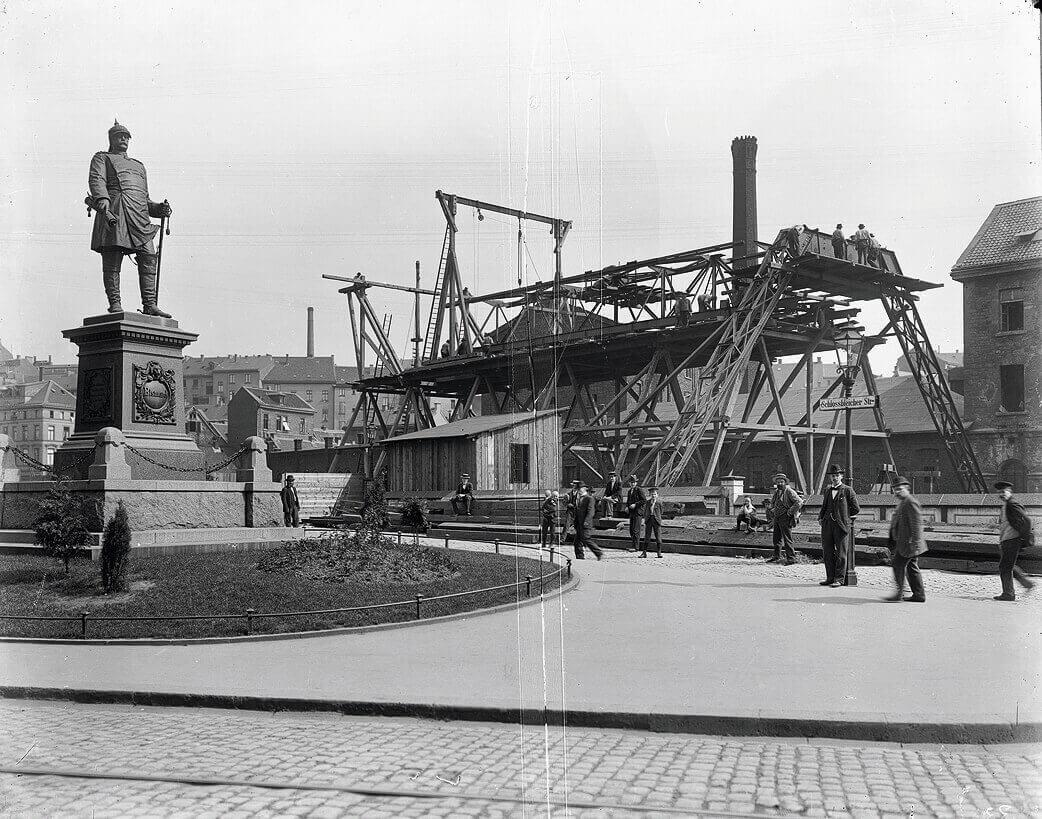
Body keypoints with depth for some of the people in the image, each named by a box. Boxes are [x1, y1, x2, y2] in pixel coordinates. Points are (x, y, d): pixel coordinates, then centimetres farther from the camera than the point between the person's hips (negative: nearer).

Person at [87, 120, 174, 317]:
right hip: (114, 211, -4)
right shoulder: (102, 158, 20)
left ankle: (150, 305, -13)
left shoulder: (139, 166, 36)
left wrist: (159, 209, 12)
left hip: (139, 216, 5)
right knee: (112, 259, -11)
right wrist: (102, 201, -20)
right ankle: (115, 304, -11)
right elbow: (96, 180, -1)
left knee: (149, 257, -10)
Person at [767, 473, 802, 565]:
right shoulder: (776, 492, 14)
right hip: (777, 519, 8)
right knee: (776, 539, 13)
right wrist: (772, 511, 18)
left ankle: (791, 558, -3)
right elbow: (772, 503, 33)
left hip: (785, 519, -8)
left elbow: (799, 502, -20)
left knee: (787, 539, -8)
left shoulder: (789, 491, -11)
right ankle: (777, 557, 22)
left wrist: (790, 512, -18)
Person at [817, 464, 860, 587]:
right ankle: (830, 578, 15)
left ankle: (839, 579, 4)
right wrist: (821, 517, 13)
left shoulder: (847, 490, -1)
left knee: (841, 554, -1)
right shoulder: (827, 490, 16)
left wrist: (844, 516, 4)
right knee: (827, 553, 7)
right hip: (827, 525, 6)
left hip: (841, 525, -5)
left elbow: (856, 509, 2)